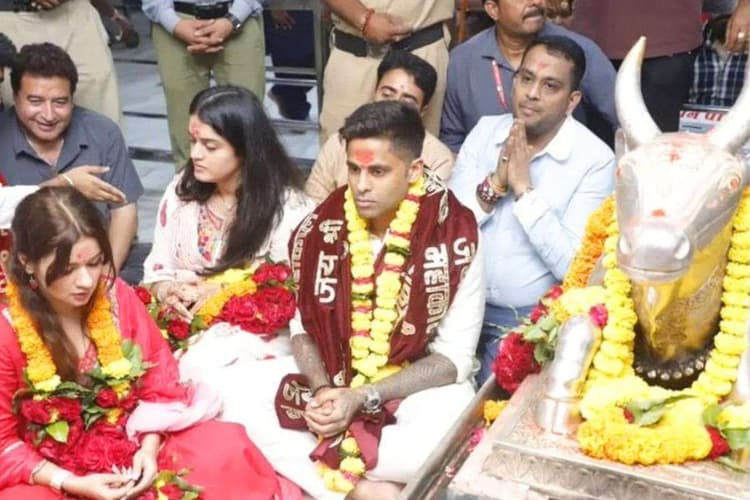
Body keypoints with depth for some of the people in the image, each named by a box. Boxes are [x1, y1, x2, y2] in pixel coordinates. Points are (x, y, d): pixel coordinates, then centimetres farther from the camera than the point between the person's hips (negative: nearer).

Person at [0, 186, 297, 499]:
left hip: (133, 447, 2)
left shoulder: (119, 297, -5)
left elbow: (160, 379, 2)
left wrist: (149, 449, -13)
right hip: (52, 474, -1)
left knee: (225, 444, -19)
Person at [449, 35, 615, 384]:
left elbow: (572, 266, -18)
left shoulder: (596, 160, -11)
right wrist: (495, 183, -16)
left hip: (531, 319, -3)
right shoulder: (486, 130, 3)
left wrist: (524, 189, -21)